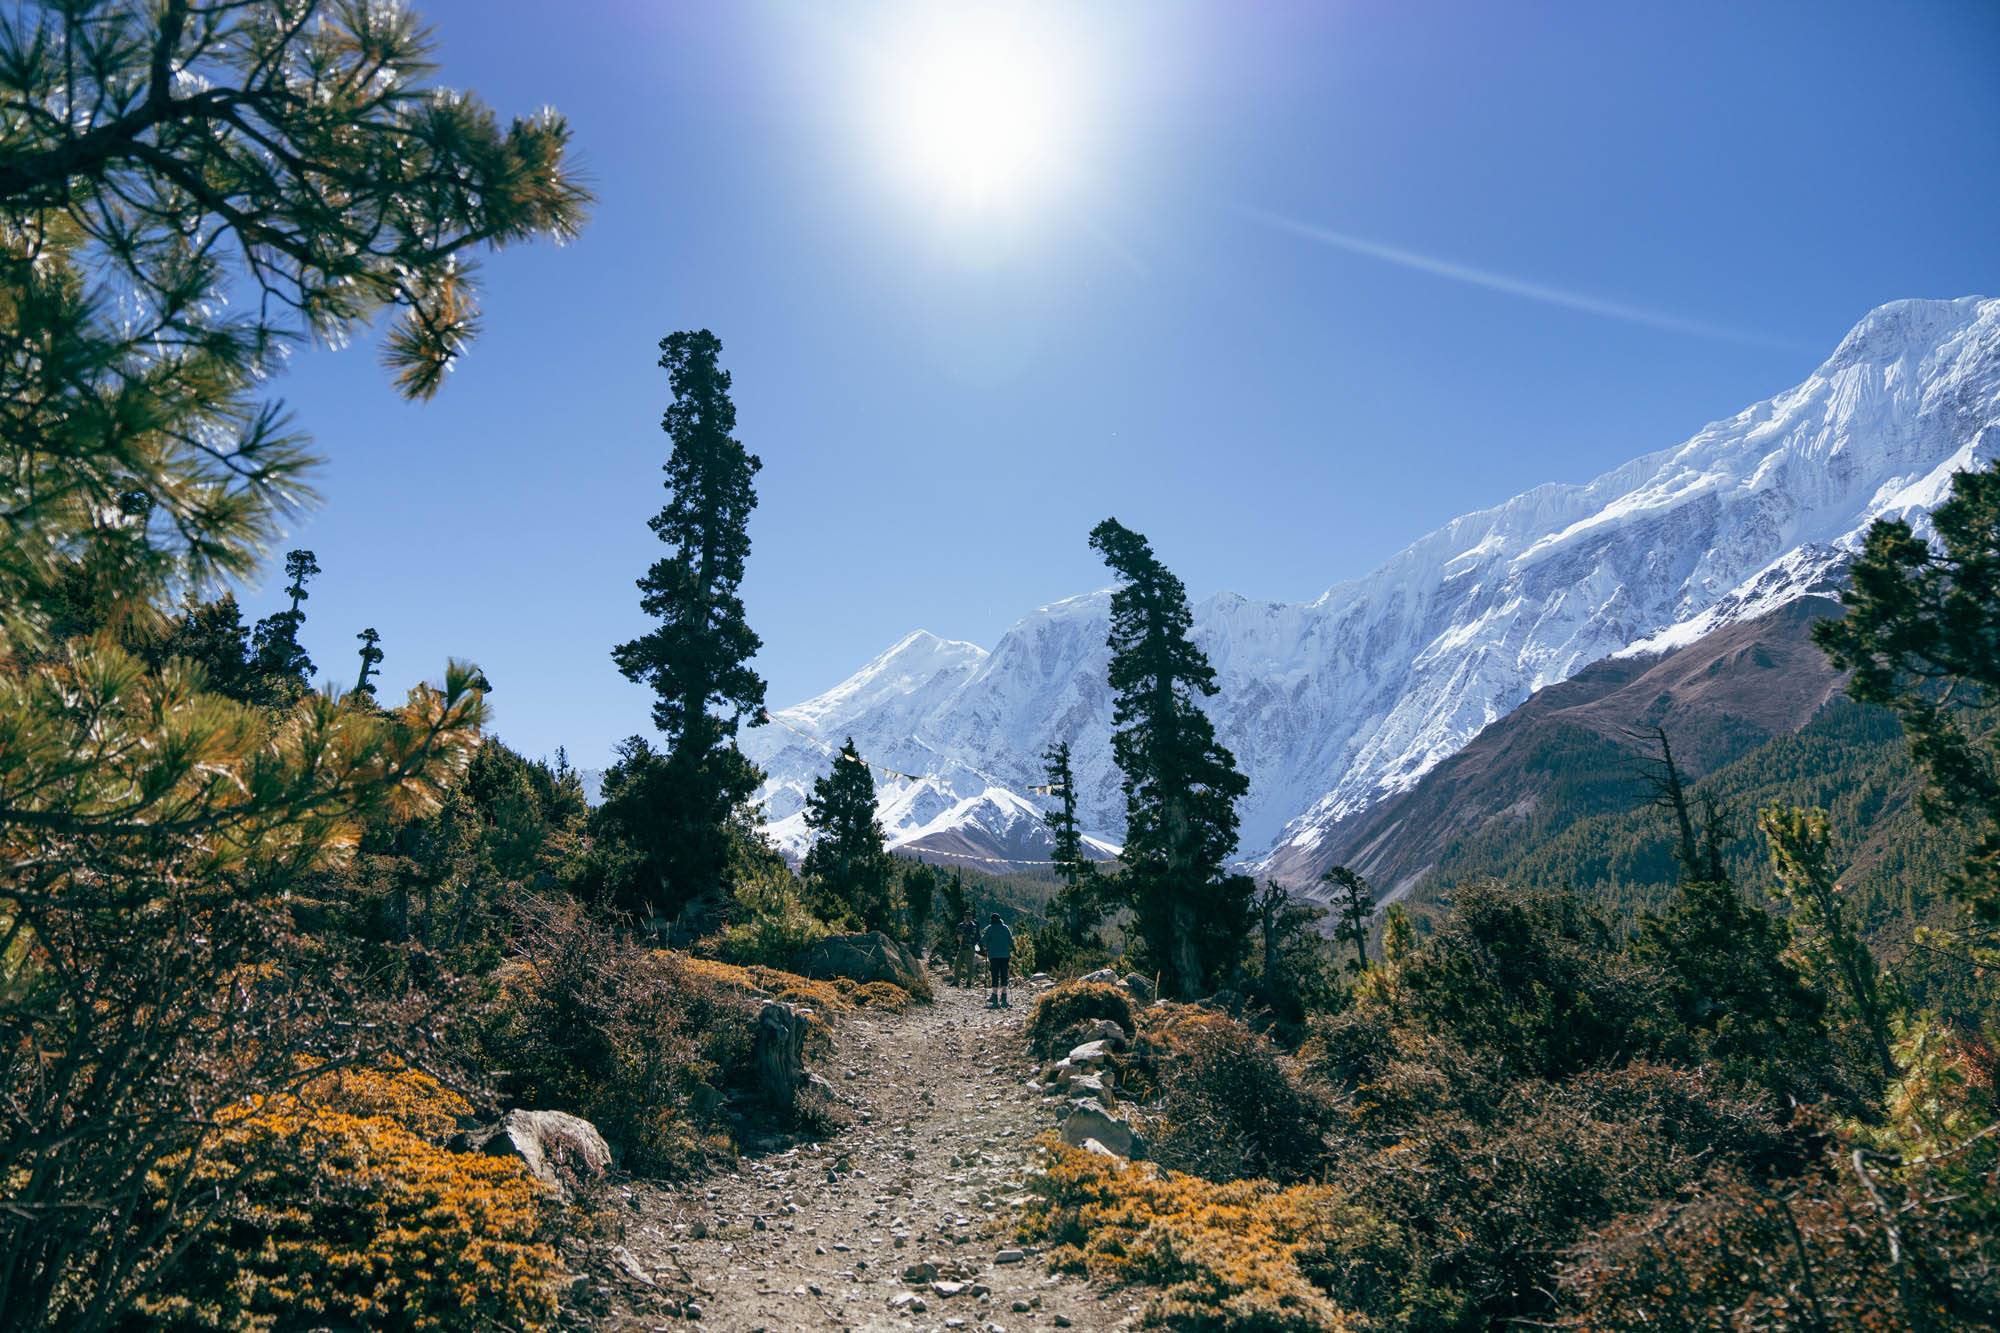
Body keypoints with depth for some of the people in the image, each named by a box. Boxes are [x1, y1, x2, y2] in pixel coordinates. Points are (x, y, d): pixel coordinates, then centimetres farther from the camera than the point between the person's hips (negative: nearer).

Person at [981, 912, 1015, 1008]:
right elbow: (1011, 940, 9)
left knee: (995, 975, -4)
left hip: (994, 954, -3)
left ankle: (995, 997, -9)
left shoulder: (990, 928, -1)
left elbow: (984, 940, -6)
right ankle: (1003, 996, 9)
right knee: (1004, 975, 8)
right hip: (1005, 955, 3)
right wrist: (1011, 953, 15)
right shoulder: (1005, 928, 10)